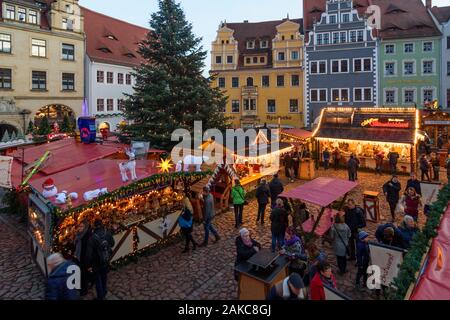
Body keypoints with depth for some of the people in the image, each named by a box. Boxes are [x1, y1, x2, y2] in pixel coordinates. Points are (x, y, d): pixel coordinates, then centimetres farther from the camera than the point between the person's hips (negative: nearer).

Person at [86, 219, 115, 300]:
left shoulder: (92, 238, -27)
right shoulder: (108, 234, -16)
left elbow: (89, 253, -21)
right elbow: (112, 244, 2)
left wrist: (89, 265, -11)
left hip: (97, 263, -4)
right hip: (106, 262, 4)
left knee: (98, 280, 14)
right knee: (104, 277, 25)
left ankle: (100, 297, 26)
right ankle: (104, 293, 43)